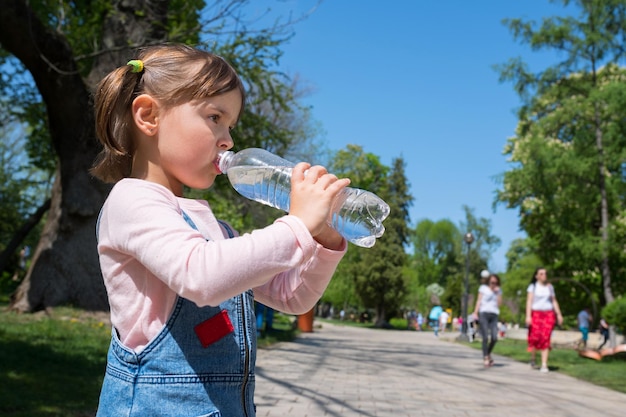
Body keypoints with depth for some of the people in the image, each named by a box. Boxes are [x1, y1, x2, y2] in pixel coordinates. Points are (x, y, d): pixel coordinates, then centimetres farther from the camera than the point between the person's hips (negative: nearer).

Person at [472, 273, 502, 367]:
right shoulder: (483, 288, 9)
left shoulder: (498, 291, 17)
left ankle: (488, 354, 18)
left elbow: (499, 303, 5)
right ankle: (485, 357, -2)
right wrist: (475, 312, -6)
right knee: (485, 337, -9)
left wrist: (497, 292, -1)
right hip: (483, 313, -3)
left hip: (494, 315, 3)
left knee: (494, 338, -7)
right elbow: (479, 300, 4)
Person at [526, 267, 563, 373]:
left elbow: (554, 301, 18)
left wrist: (559, 314, 12)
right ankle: (533, 357, 19)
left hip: (549, 314, 2)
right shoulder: (533, 286, 2)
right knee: (535, 337, -9)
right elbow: (529, 301, -5)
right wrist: (528, 316, -14)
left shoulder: (550, 287, 13)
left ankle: (544, 365, -8)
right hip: (536, 314, -2)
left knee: (546, 338, -8)